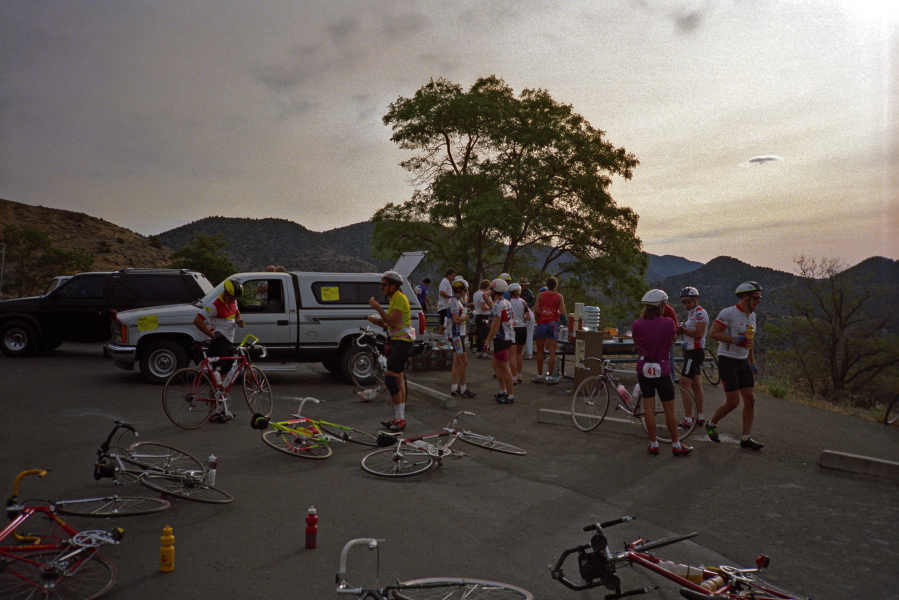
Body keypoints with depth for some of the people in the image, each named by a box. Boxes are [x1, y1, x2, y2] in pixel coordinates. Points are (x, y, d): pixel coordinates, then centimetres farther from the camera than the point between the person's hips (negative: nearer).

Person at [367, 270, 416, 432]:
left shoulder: (399, 298, -14)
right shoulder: (394, 298, 17)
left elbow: (393, 322, -23)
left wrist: (378, 308, -17)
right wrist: (377, 321, 7)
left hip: (402, 342, -10)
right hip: (396, 341, 10)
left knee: (390, 379, -14)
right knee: (398, 380, 12)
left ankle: (400, 419, -8)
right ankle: (399, 418, 19)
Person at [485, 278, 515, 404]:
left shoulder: (497, 305, -17)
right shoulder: (507, 303, 11)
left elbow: (496, 326, -21)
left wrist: (487, 341, -18)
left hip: (501, 338, -10)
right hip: (508, 336, 10)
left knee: (504, 368, -3)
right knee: (495, 363, 19)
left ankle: (510, 396, 4)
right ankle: (503, 391, 24)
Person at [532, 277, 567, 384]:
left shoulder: (540, 295, -2)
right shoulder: (559, 296, -1)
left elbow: (535, 311, -9)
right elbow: (563, 313, -7)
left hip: (541, 324, 0)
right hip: (553, 324, 0)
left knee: (540, 351, 10)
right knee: (552, 352, 2)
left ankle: (540, 375, 14)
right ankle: (550, 376, 1)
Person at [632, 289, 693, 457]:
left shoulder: (637, 325, -6)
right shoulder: (668, 323, -11)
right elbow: (671, 342, 4)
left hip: (644, 369, 2)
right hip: (662, 369, -2)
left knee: (648, 407, 9)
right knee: (669, 408, 7)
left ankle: (654, 444, 14)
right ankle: (676, 445, 16)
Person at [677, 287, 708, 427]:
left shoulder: (700, 313, -14)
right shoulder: (691, 313, 17)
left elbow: (699, 333, -23)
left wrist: (683, 329, -14)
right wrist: (681, 329, 1)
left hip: (695, 352, -10)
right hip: (691, 351, 10)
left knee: (684, 384, -11)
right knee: (696, 386, 13)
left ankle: (688, 419, -9)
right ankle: (700, 417, 20)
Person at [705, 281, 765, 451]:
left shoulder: (752, 316, 12)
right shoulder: (728, 313, -14)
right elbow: (713, 333, -18)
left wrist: (752, 363, 21)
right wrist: (735, 339, -24)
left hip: (743, 362, 8)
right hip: (727, 361, -8)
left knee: (750, 400, 3)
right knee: (733, 402, -7)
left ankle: (746, 438, 11)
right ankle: (711, 425, 17)